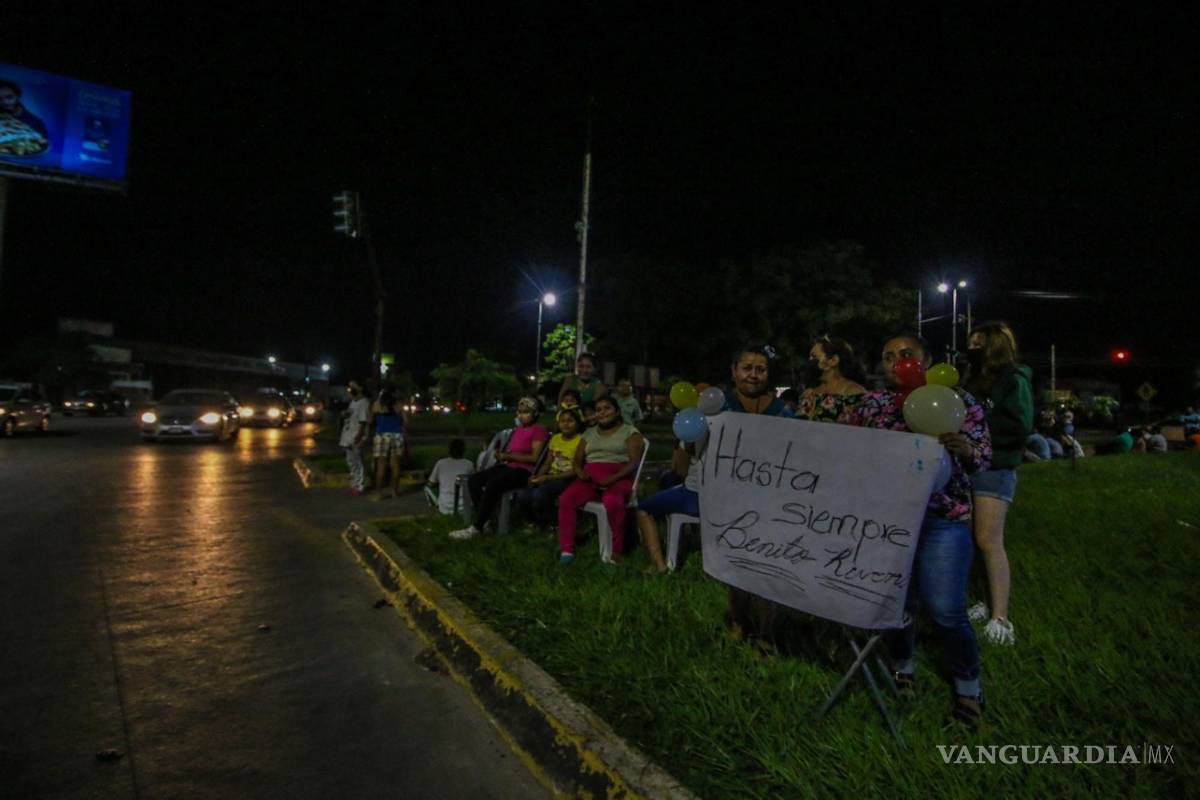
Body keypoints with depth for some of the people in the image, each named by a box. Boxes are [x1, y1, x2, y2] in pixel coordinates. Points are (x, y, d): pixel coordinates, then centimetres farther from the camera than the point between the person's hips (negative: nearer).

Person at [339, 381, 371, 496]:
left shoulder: (363, 403, -13)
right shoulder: (352, 402, 15)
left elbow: (363, 422, -18)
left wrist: (358, 437, -22)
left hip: (356, 438, -9)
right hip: (348, 437, 9)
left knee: (356, 463, -4)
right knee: (351, 462, 15)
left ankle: (358, 487, 3)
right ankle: (354, 485, 25)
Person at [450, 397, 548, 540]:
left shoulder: (539, 430, -6)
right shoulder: (518, 429, 21)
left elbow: (535, 458, -15)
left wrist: (508, 456, -15)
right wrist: (502, 455, -1)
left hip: (524, 471, -9)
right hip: (508, 466, 9)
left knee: (492, 485, -33)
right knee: (473, 480, -10)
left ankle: (476, 528, -25)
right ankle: (484, 520, -7)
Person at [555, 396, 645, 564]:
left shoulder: (629, 432, 8)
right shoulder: (589, 433, 23)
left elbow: (634, 461, -4)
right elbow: (577, 460, 18)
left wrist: (612, 478, -19)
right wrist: (580, 472, -7)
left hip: (618, 479, -4)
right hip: (589, 479, 4)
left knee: (612, 502, -38)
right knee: (566, 498, -25)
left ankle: (616, 551, -21)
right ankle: (566, 549, -17)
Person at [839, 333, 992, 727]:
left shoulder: (958, 400, 2)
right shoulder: (870, 404, 6)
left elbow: (983, 457, 0)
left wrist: (966, 450, -22)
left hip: (942, 519, -2)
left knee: (946, 611, -2)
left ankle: (968, 684, 24)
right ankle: (902, 666, 37)